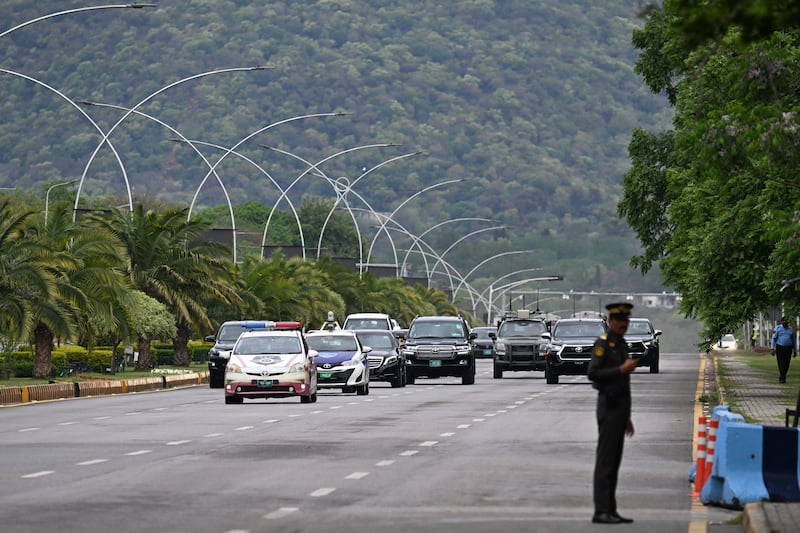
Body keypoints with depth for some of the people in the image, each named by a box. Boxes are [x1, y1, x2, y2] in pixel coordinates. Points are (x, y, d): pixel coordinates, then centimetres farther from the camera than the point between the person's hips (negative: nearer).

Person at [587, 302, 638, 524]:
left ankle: (610, 510, 11)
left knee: (614, 461, 9)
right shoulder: (602, 343, -9)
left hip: (620, 407, 9)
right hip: (609, 407, -9)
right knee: (605, 460, -10)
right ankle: (601, 511, -12)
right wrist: (622, 369, -24)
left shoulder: (622, 345, 19)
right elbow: (593, 373, -19)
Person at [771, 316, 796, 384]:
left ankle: (781, 377, 22)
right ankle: (782, 379, -5)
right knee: (781, 364, -8)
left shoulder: (790, 329, 9)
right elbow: (774, 338, -3)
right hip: (779, 348, -3)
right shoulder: (777, 328, 0)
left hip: (788, 349, 3)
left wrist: (795, 351, 12)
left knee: (786, 365, 2)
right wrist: (773, 349, -12)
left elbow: (793, 341, 14)